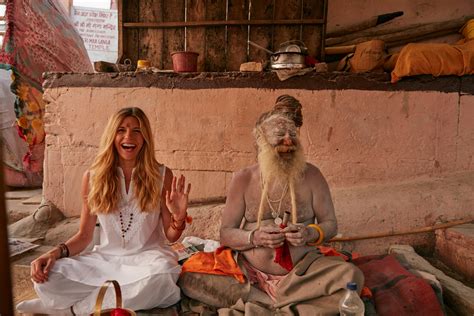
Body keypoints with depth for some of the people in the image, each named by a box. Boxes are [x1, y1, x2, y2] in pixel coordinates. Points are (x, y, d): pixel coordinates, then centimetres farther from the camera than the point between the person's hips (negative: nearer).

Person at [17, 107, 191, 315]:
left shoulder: (161, 176, -7)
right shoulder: (93, 177, -2)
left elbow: (171, 236, -2)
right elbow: (84, 236, 5)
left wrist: (179, 217, -23)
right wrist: (56, 252, -14)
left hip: (147, 257, 0)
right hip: (105, 259, 1)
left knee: (160, 277, -36)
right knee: (45, 277, -21)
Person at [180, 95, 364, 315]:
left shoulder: (311, 175, -1)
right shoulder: (243, 179, -2)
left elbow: (330, 224, 5)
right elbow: (225, 233, 0)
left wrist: (310, 234, -17)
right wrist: (254, 238, -20)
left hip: (303, 271, 0)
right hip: (251, 275, 1)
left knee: (351, 276, -26)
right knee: (189, 278, -20)